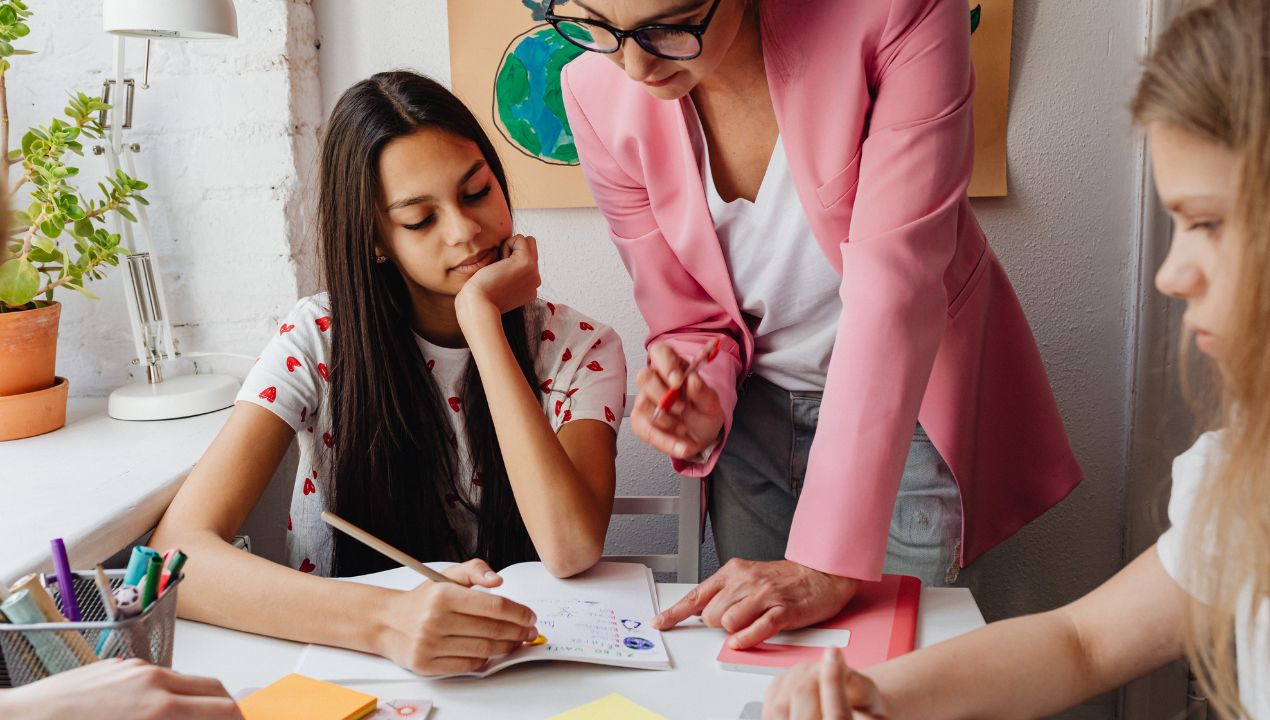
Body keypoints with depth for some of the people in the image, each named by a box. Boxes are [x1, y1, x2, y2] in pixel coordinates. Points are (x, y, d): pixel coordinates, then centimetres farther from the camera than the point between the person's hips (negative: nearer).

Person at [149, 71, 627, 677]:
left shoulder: (578, 350, -5)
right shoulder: (318, 342, -6)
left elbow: (570, 550, -22)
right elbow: (179, 550, -18)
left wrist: (481, 317, -19)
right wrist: (384, 620, -35)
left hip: (521, 670, 0)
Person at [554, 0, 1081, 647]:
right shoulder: (597, 92, -16)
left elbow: (893, 289, -32)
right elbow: (692, 322, -6)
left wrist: (830, 564, -35)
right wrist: (699, 406, -30)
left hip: (911, 405, -2)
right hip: (756, 409, 3)